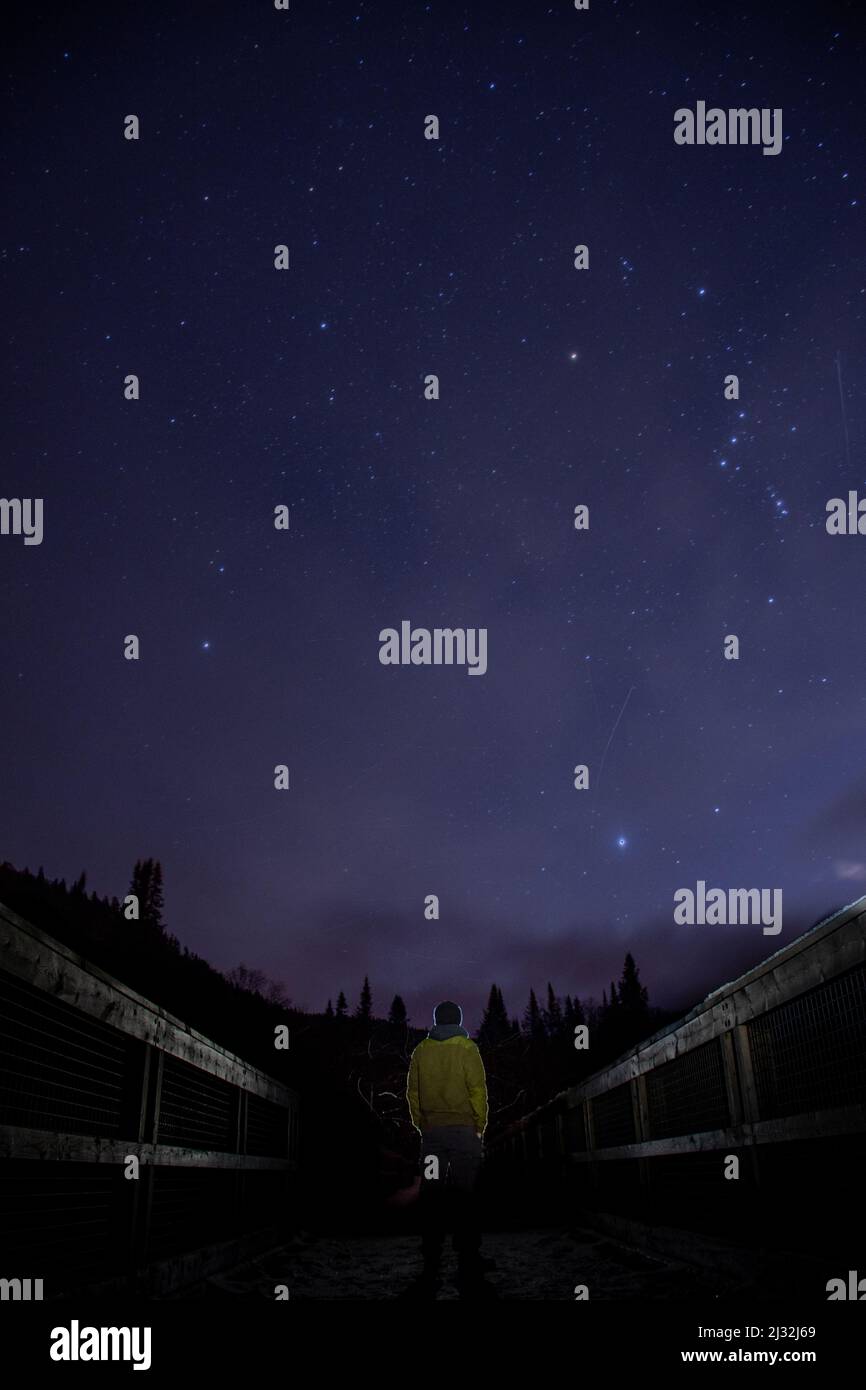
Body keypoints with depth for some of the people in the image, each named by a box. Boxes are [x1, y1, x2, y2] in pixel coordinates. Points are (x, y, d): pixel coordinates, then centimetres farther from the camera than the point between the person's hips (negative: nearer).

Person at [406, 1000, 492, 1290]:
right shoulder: (466, 1048, -3)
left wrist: (422, 1125, 13)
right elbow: (477, 1090, -7)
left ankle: (431, 1264, 7)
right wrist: (479, 1126, 2)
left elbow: (412, 1092, 7)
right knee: (464, 1195, 1)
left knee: (432, 1197, 5)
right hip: (464, 1129, -3)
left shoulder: (421, 1050, 6)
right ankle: (468, 1262, 2)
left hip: (431, 1131, 3)